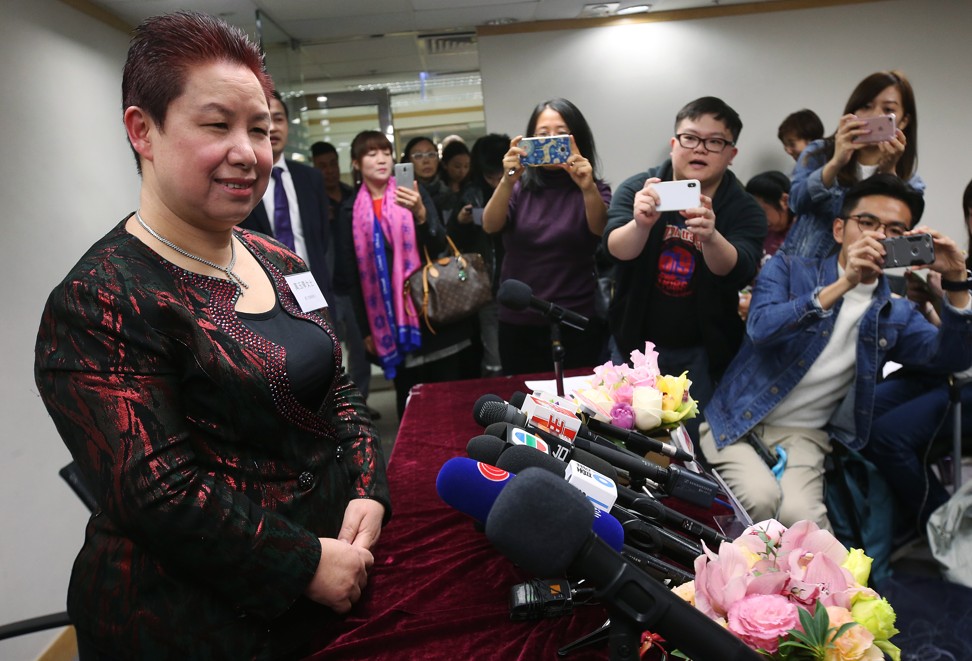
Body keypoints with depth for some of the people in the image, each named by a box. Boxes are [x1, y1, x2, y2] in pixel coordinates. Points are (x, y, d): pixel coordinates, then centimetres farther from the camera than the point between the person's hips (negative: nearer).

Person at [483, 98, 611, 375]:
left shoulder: (593, 188, 0)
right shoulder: (519, 188, 2)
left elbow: (600, 229, -18)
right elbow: (490, 226, -15)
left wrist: (588, 188, -37)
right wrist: (507, 181, -32)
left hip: (579, 324, -1)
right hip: (519, 324, 1)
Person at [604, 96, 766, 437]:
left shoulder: (744, 209, -8)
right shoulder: (637, 188, -7)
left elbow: (736, 273, -26)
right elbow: (617, 249, -24)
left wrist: (710, 236, -47)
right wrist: (641, 223, -46)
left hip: (702, 353, 0)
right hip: (638, 343, 1)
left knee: (697, 443, 7)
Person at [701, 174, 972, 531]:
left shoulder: (896, 314, 11)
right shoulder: (787, 269, -1)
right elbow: (761, 328, -19)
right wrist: (843, 284, -27)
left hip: (802, 434, 3)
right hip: (736, 421, -2)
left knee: (798, 514, -25)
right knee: (760, 497, -29)